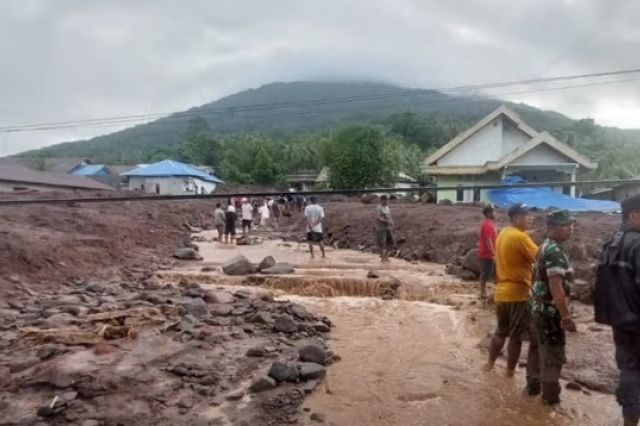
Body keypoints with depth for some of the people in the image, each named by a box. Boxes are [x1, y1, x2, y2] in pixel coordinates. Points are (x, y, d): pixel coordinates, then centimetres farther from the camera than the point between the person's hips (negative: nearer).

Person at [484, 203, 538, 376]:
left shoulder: (503, 234, 9)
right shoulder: (520, 237, -18)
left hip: (501, 292, 8)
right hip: (518, 293, -8)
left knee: (501, 331, 21)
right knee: (516, 336, 6)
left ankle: (490, 363, 29)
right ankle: (510, 372, 16)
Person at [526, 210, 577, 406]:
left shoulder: (547, 246, 10)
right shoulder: (555, 251, -22)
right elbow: (556, 288, -26)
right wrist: (566, 317, -22)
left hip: (539, 307, 10)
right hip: (550, 311, -10)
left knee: (537, 348, 19)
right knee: (553, 354, 3)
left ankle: (533, 385, 32)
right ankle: (551, 396, 14)